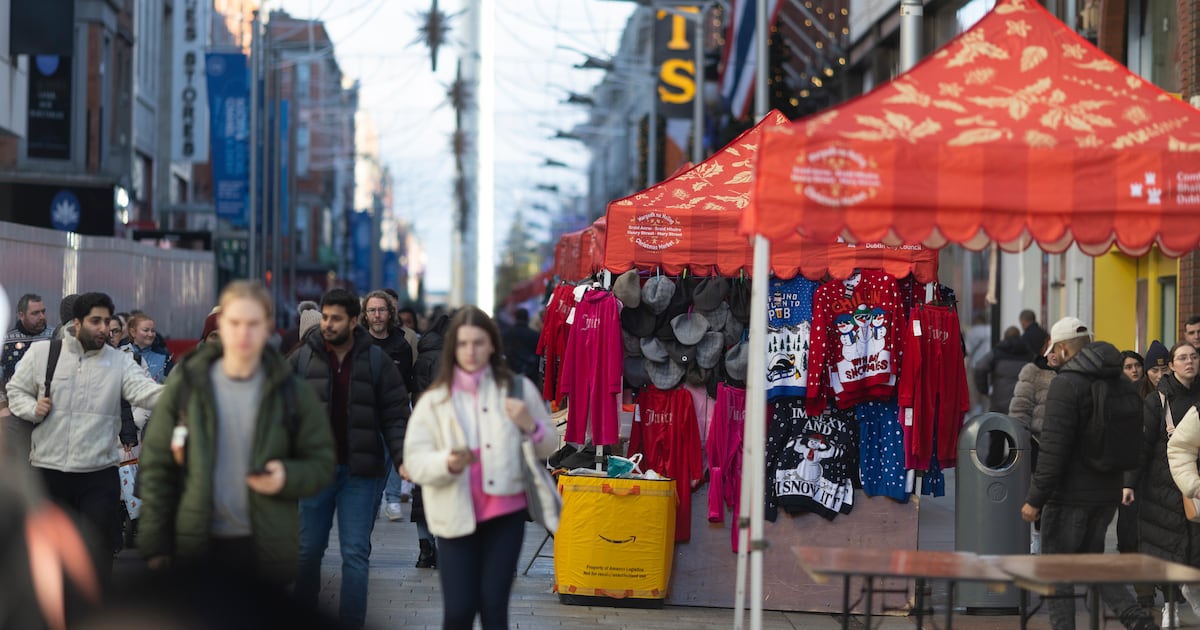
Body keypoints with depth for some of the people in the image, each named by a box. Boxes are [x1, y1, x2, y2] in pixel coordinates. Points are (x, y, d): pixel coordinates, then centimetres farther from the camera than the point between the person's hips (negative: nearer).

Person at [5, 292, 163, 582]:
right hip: (49, 471, 0)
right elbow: (16, 390, 13)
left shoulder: (120, 361, 1)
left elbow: (144, 390, -16)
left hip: (99, 474, 0)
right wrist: (32, 408, -9)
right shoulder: (41, 353, 2)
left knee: (99, 551, 4)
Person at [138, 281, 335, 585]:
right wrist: (156, 547, -1)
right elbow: (156, 466, 4)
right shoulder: (186, 385, 3)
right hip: (197, 546, 0)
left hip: (268, 548, 0)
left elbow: (321, 465, 7)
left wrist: (288, 476, -15)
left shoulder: (292, 393, 3)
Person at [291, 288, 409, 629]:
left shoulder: (375, 361, 1)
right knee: (308, 549, 10)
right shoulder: (303, 358, 1)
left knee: (356, 553, -1)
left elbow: (395, 415, 1)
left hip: (361, 472, -1)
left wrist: (402, 457, -11)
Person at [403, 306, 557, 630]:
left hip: (505, 513, 0)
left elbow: (549, 448, 10)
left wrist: (530, 426, -12)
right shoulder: (434, 399, 2)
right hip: (456, 517, 0)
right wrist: (448, 463, -27)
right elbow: (414, 462, -6)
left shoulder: (517, 388, 4)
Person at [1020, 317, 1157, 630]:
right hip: (1107, 492, 8)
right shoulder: (1119, 383, 8)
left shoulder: (1066, 383, -16)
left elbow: (1054, 447, -20)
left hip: (1070, 494, -7)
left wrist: (1035, 498, -17)